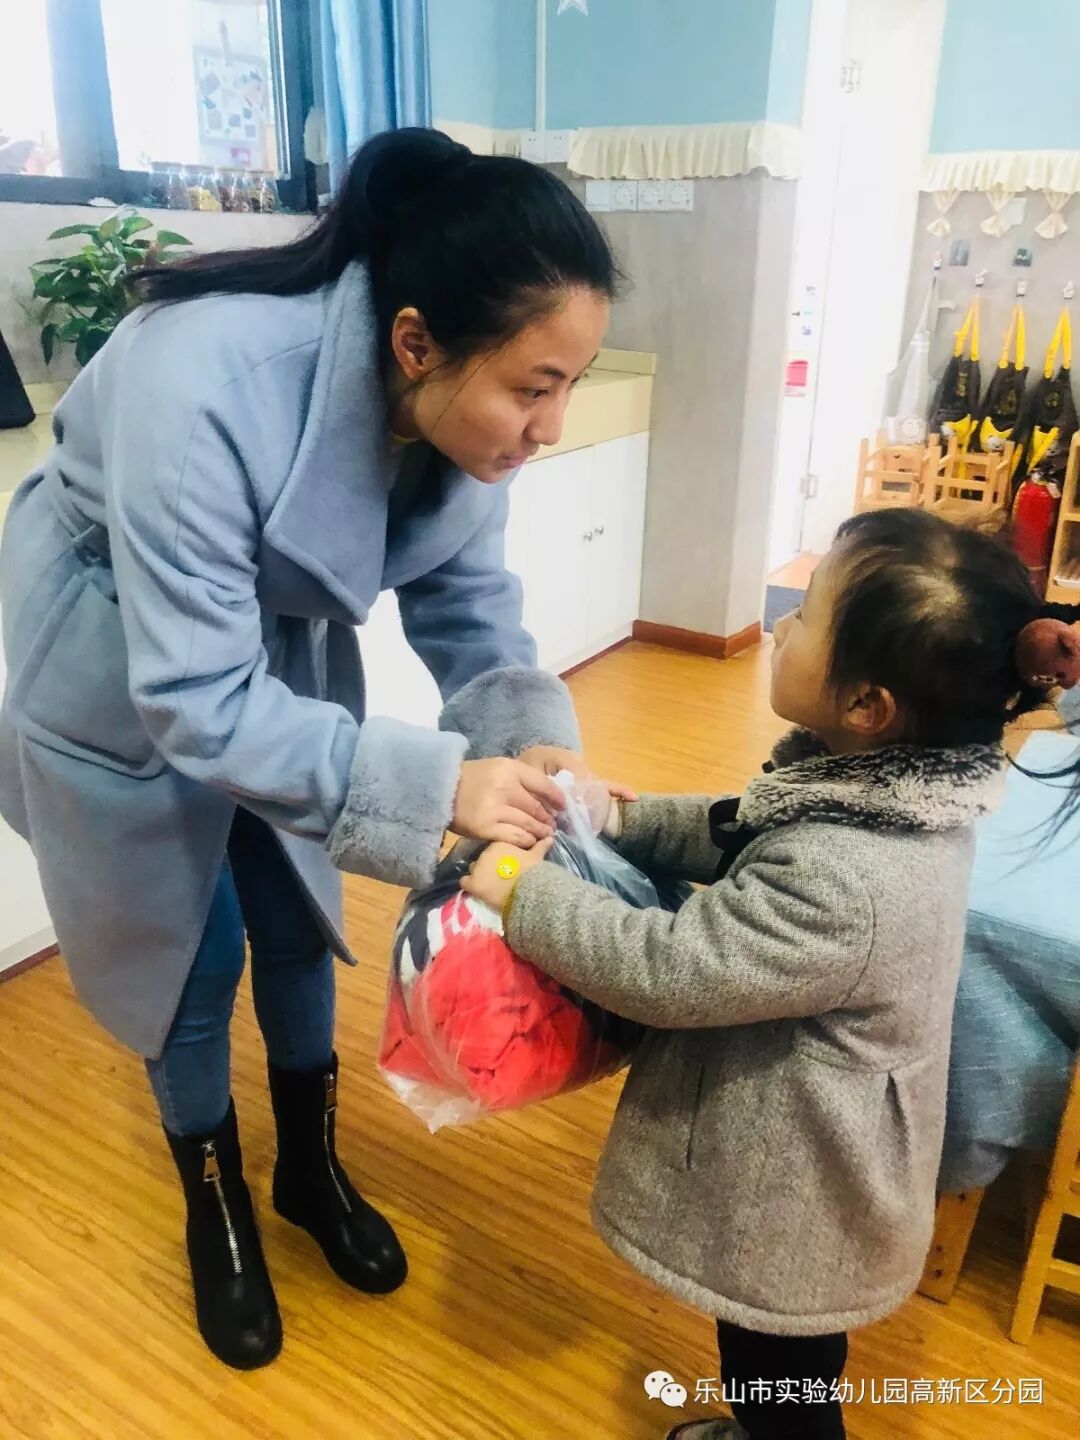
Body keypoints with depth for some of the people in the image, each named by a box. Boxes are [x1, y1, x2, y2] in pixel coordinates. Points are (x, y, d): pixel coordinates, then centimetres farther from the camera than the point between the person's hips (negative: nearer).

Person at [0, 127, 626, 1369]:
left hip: (283, 653, 5)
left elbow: (469, 605, -11)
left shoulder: (457, 402, -20)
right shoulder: (203, 384, -40)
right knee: (189, 952, 8)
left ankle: (311, 1168, 41)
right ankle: (216, 1211, 36)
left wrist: (539, 752, -27)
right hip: (125, 680, -5)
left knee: (297, 926, 15)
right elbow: (194, 700, -37)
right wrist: (437, 786, -41)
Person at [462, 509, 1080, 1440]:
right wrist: (626, 822, -7)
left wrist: (524, 892, -21)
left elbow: (669, 971, -31)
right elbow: (742, 841, 4)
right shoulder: (895, 792, -10)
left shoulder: (845, 884, -40)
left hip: (792, 1202, -8)